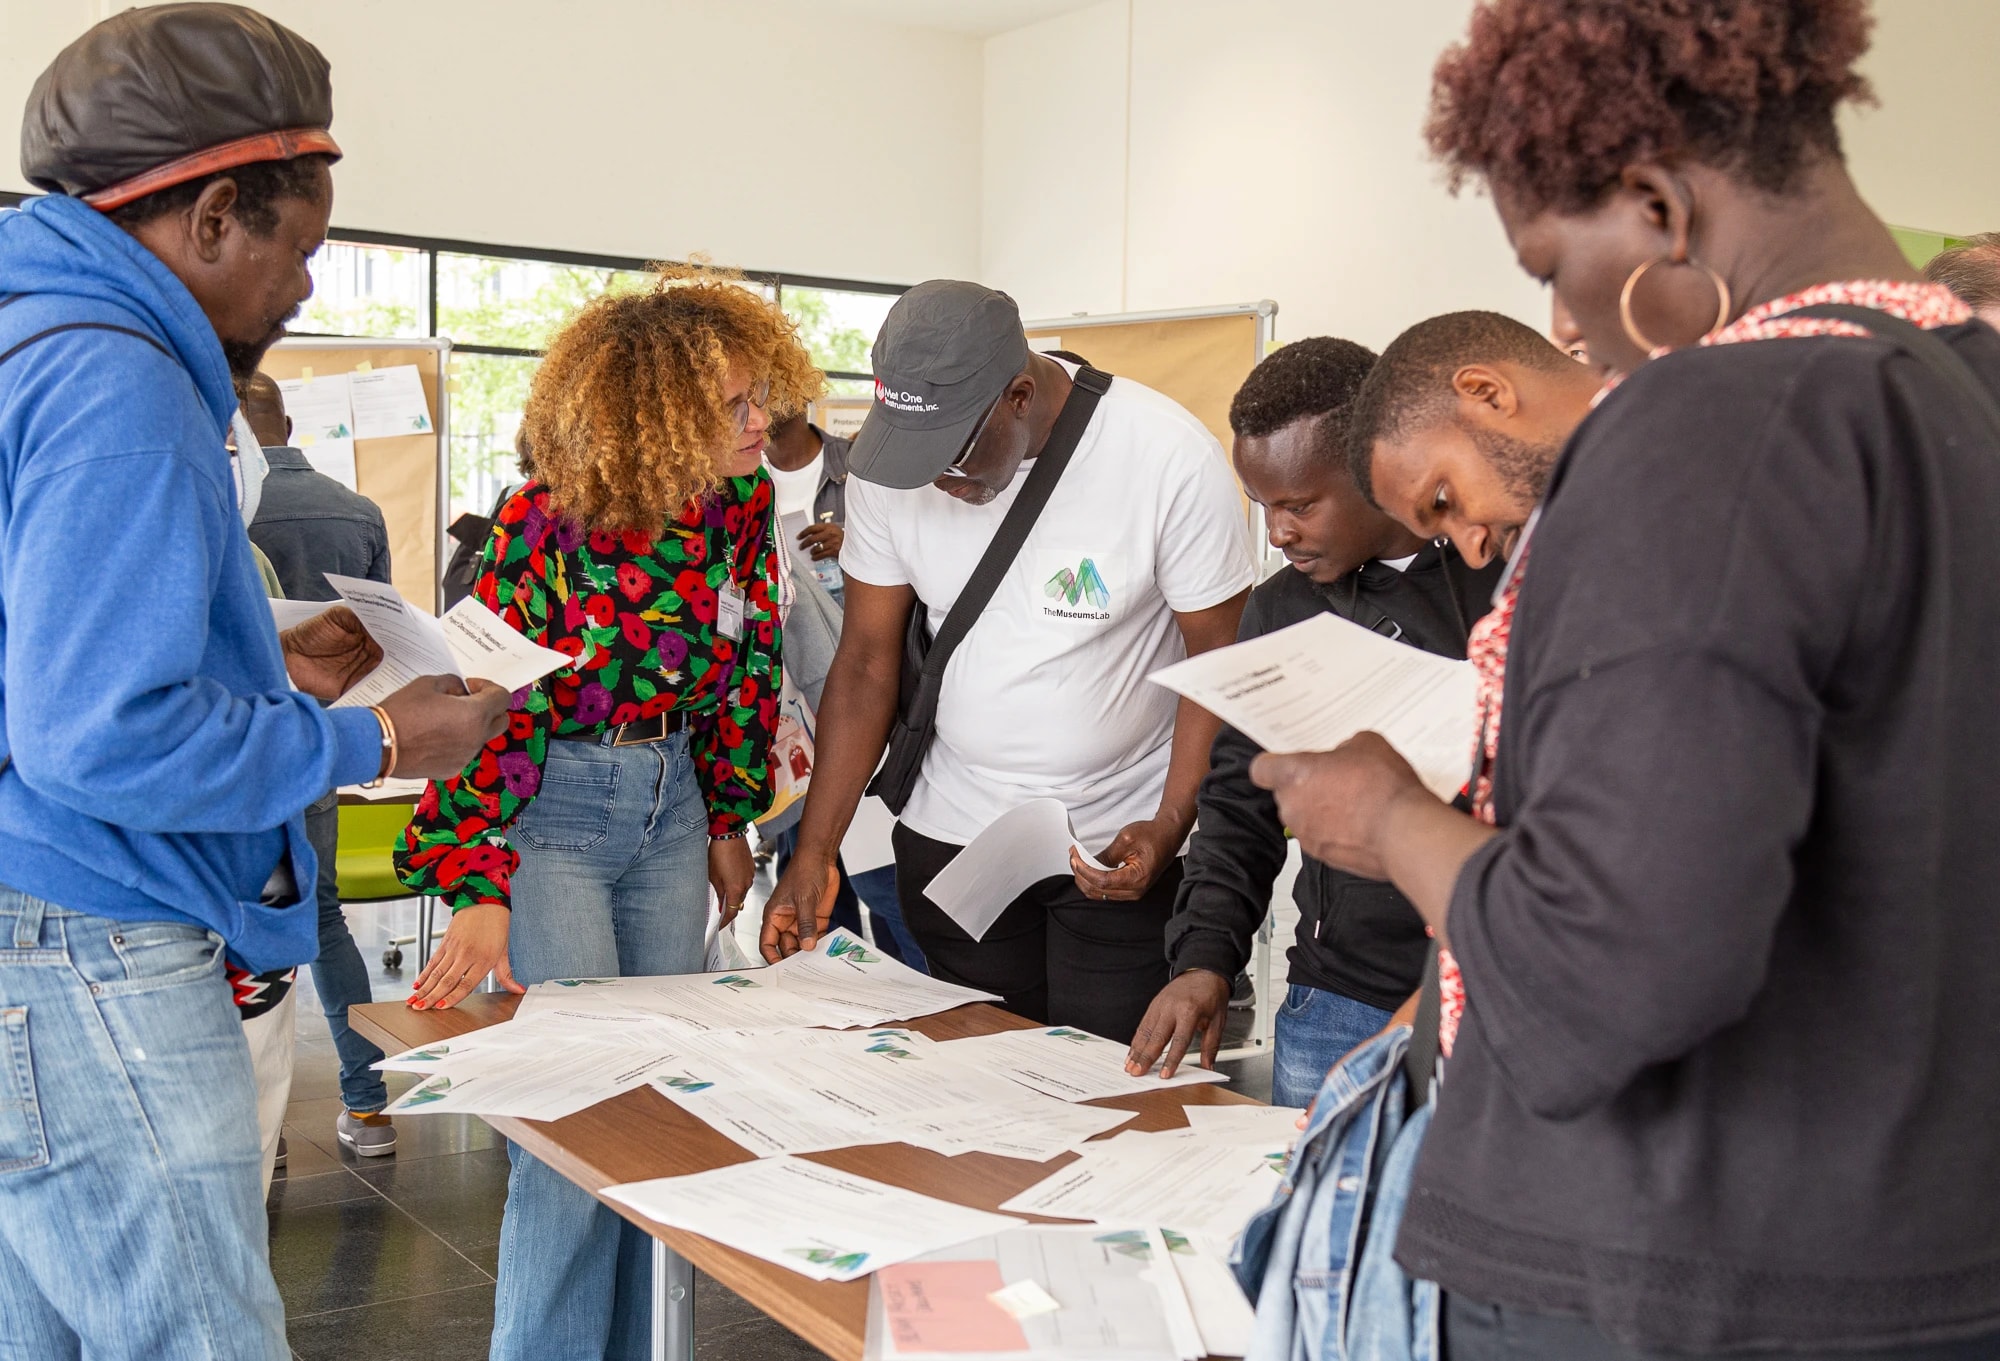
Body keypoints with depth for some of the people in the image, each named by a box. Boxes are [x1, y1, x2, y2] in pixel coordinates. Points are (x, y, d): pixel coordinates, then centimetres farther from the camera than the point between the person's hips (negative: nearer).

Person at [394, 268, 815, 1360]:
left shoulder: (742, 498, -4)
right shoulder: (548, 520, -20)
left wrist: (727, 822, 13)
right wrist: (477, 890, -26)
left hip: (671, 798, 6)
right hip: (549, 806, -5)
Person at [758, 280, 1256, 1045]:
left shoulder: (1172, 459, -17)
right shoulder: (890, 465, -7)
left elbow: (1220, 660, -10)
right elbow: (866, 663, -1)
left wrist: (1168, 829, -20)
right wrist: (814, 853, -4)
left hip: (1119, 845, -3)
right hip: (950, 838, 3)